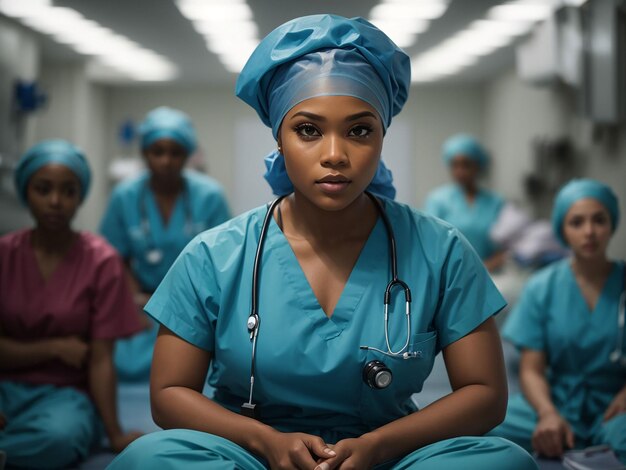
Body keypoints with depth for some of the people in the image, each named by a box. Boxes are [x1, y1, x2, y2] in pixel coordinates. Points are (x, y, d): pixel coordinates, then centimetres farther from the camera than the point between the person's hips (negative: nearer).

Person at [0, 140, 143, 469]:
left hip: (66, 391, 0)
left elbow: (101, 360, -6)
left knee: (58, 438, -36)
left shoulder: (101, 261, -4)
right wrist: (54, 347, -12)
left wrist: (116, 435, -11)